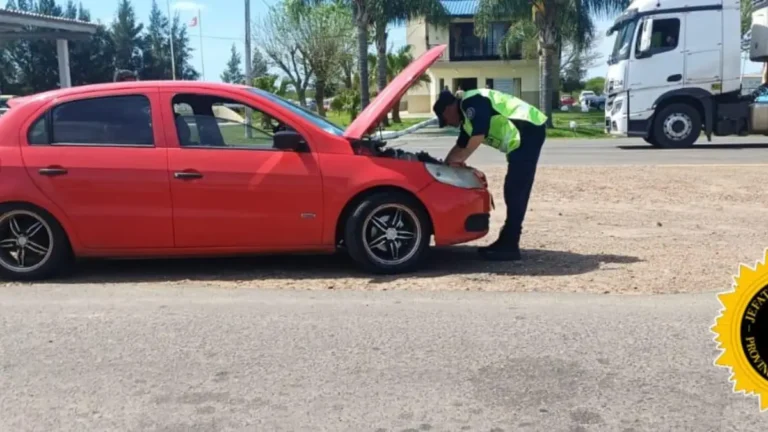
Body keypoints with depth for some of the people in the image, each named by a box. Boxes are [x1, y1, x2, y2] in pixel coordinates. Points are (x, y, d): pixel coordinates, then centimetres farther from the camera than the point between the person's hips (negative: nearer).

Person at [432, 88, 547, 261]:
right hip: (524, 137, 11)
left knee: (515, 192, -11)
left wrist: (460, 159, -6)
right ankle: (506, 242, 17)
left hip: (528, 132, -11)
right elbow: (461, 145, 31)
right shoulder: (467, 114, 22)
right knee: (515, 192, 12)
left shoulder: (472, 103, -10)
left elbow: (478, 135, -18)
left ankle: (509, 247, -9)